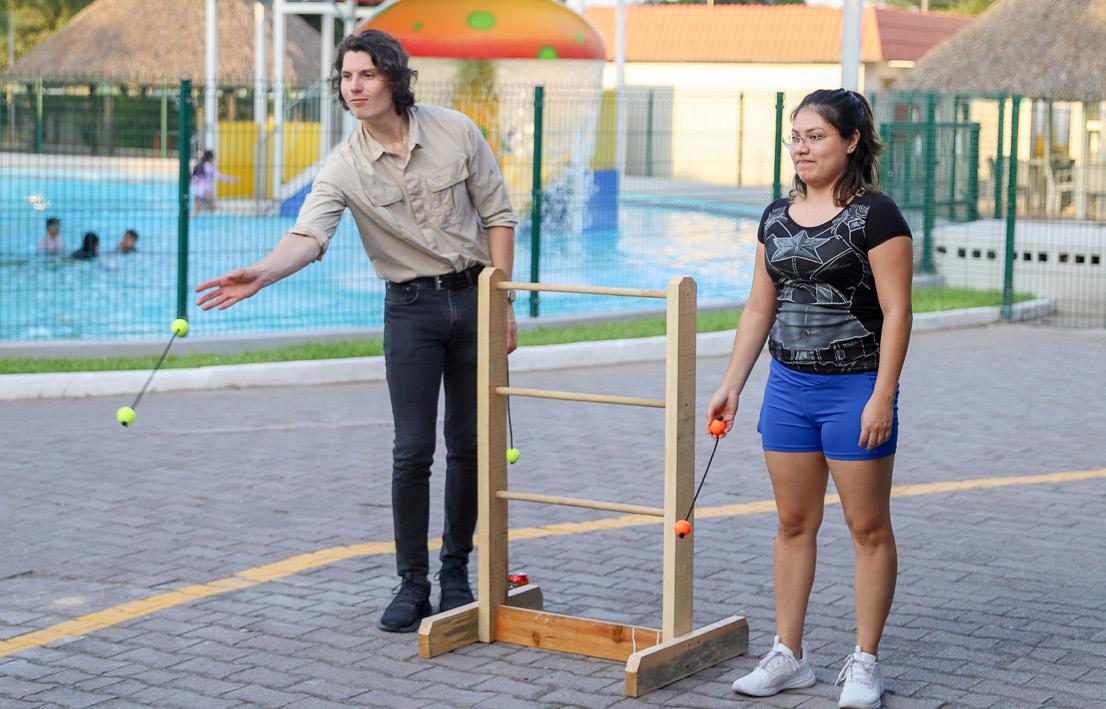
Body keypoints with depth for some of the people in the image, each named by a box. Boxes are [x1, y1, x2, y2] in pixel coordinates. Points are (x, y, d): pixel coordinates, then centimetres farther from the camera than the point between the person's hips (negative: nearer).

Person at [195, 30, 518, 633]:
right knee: (412, 451, -5)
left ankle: (456, 571, 21)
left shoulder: (456, 132, -6)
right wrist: (261, 273, -45)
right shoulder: (344, 167, -9)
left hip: (474, 296, 1)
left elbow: (497, 215, 0)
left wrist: (501, 302, -4)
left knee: (469, 445, 6)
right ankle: (412, 584, 7)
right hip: (410, 307, -1)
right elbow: (310, 234, -25)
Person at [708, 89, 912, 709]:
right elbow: (760, 309, 14)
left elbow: (896, 312, -12)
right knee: (794, 523, 11)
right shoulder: (777, 218, 9)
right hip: (789, 385, 6)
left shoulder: (875, 214, -9)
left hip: (855, 388, -6)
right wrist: (732, 385, 10)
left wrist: (882, 397, -17)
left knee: (869, 526, 3)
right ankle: (789, 655, 20)